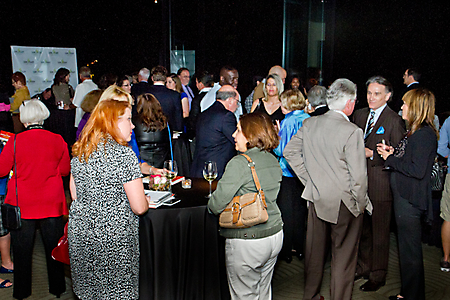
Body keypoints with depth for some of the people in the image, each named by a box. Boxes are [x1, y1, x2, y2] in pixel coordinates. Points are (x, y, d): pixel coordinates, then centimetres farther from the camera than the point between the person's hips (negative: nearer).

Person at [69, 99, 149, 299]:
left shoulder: (79, 151, 3)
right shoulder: (124, 154, -18)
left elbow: (75, 195, 14)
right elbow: (139, 207, -17)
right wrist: (144, 200, 4)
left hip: (79, 233, 7)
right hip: (113, 238, -7)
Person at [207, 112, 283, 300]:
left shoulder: (240, 163, -20)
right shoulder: (273, 161, 5)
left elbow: (216, 205, -20)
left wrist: (210, 205, 1)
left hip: (247, 242, -8)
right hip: (275, 235, 8)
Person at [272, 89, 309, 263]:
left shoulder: (288, 121, -16)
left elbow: (280, 150, -17)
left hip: (288, 172, -6)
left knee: (286, 211, 5)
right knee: (300, 209, 16)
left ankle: (286, 251, 14)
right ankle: (299, 248, 25)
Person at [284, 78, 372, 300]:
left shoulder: (310, 124, -3)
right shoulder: (352, 132, -20)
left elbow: (289, 152, 6)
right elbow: (358, 176, -19)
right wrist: (362, 204, -4)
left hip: (316, 199, 6)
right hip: (344, 203, -5)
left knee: (315, 251, 20)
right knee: (343, 257, 11)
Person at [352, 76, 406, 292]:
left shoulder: (394, 120, -9)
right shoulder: (359, 115, 10)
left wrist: (372, 155, -19)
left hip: (380, 185, -6)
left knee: (380, 233, 6)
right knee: (362, 229, 17)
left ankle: (378, 276, 22)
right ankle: (363, 267, 35)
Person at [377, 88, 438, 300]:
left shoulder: (425, 134, -18)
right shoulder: (416, 131, 12)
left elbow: (417, 170, -24)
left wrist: (391, 159, -15)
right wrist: (393, 153, 3)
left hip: (410, 200, -10)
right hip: (404, 195, 10)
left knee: (410, 250, 3)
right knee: (407, 248, 19)